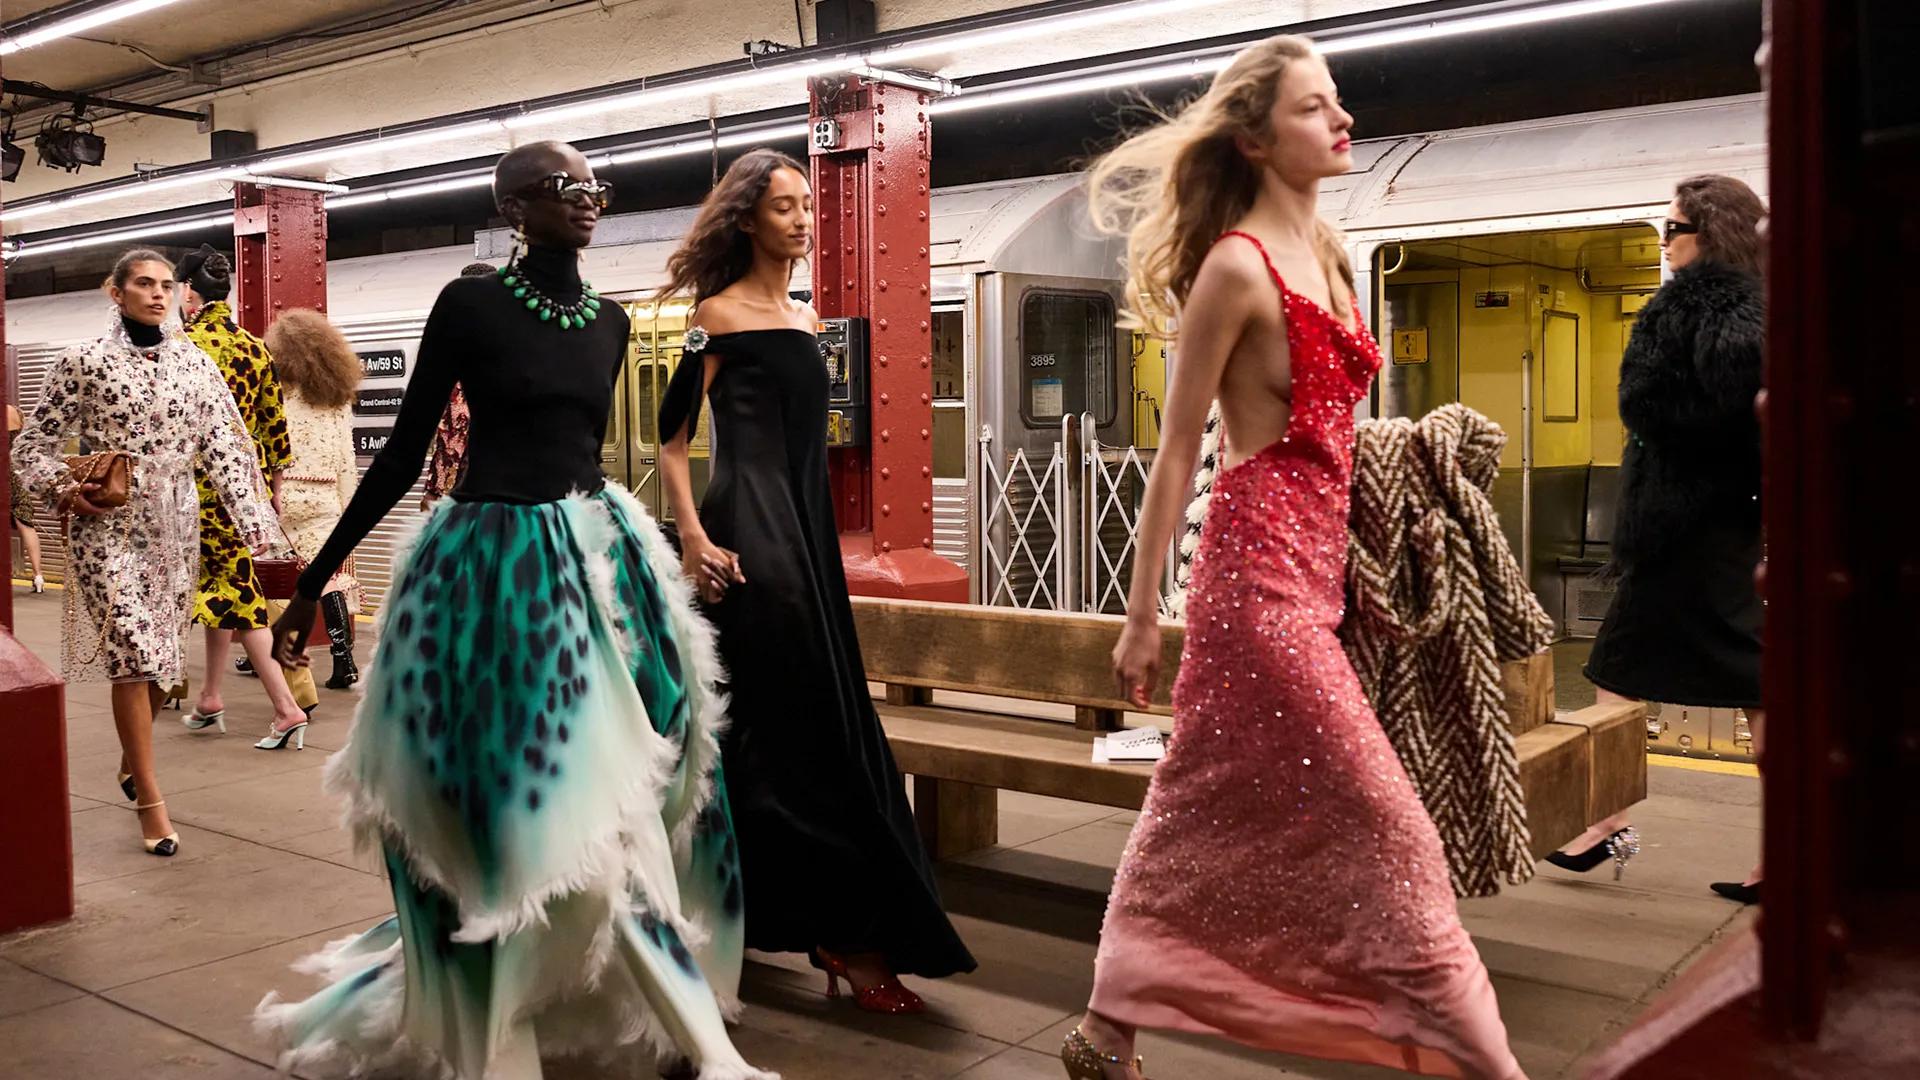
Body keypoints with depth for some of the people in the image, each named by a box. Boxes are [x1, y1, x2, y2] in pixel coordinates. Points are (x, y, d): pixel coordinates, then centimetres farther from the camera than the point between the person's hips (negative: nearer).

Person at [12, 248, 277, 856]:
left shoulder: (194, 364, 5)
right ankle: (150, 803, -3)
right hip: (108, 526, -4)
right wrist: (63, 489, -16)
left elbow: (228, 448, 1)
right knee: (132, 653, -10)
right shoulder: (84, 363, -3)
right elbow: (33, 446, 3)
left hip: (174, 526, 4)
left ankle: (131, 761, 39)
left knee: (158, 655, 13)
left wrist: (257, 525, -7)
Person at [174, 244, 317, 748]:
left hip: (204, 483, -6)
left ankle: (287, 707, -8)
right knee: (221, 583, 17)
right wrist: (276, 484, 19)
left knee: (237, 593, -4)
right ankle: (210, 698, 26)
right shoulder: (255, 347, 7)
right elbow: (275, 423, 11)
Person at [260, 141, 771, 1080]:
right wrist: (314, 581, -4)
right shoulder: (470, 302, -8)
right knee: (491, 806, 2)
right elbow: (403, 452, -5)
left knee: (611, 797, 7)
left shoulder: (610, 320, 8)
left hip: (596, 562, 5)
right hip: (488, 569, -5)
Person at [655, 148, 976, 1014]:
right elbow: (672, 434, -7)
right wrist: (694, 538, -17)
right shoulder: (721, 313, -4)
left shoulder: (804, 320, 18)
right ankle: (846, 932, -4)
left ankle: (749, 912, 24)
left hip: (807, 531, 8)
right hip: (752, 539, -8)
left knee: (765, 732, 12)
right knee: (807, 729, -9)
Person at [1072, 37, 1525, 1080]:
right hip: (1261, 570, -8)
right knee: (1382, 831, -3)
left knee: (1206, 817, 14)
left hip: (1307, 573, 8)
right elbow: (1175, 451, -9)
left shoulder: (1325, 253, 15)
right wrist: (1141, 615, -7)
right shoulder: (1238, 265, -9)